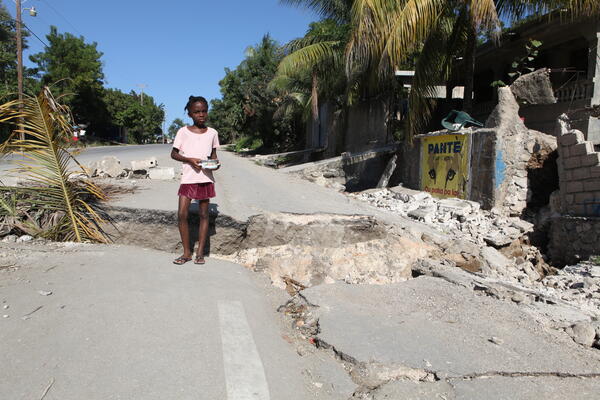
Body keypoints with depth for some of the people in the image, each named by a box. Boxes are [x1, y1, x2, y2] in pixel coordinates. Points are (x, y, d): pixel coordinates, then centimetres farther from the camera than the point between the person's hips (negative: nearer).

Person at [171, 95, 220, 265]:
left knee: (204, 214, 6)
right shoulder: (183, 132, -2)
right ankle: (187, 252, 8)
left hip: (206, 178, 2)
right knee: (182, 214, -7)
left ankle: (200, 252, 15)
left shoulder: (212, 133, 4)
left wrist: (215, 162, -8)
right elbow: (173, 153, 2)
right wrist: (189, 159, -15)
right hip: (188, 178, -1)